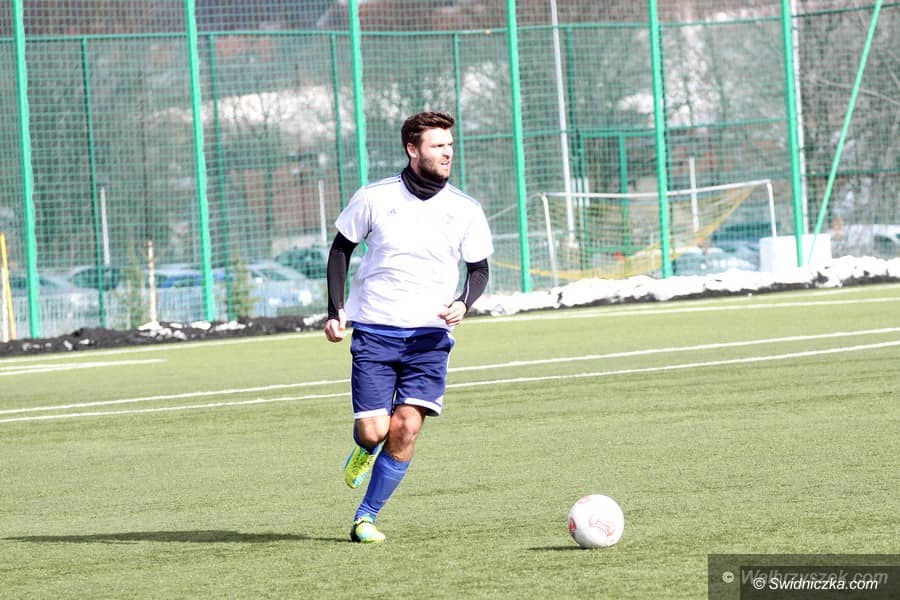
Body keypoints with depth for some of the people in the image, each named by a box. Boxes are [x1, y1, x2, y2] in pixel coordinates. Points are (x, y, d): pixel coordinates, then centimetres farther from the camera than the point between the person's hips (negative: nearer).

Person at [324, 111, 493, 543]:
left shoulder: (465, 211, 0)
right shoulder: (374, 198, -3)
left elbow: (479, 268, 11)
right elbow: (341, 249, 10)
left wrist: (464, 302, -10)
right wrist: (336, 309, 0)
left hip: (429, 336, 1)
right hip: (374, 332, -1)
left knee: (407, 426, -13)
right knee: (374, 430, -9)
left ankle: (366, 517, 3)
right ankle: (365, 448, 32)